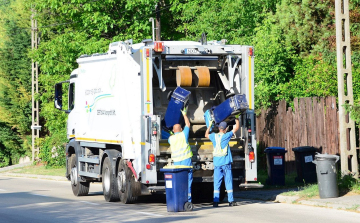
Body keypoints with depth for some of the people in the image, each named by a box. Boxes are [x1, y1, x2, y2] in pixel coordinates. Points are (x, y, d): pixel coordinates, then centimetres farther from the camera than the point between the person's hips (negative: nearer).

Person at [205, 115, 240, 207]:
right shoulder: (226, 136, -6)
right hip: (226, 162, -3)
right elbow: (236, 128, 5)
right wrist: (237, 119, 20)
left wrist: (210, 125, 35)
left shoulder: (214, 136, 3)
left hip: (217, 163, 3)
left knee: (217, 182, 3)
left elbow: (206, 134, 27)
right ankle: (231, 201, 4)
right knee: (228, 182, 2)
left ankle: (216, 201, -1)